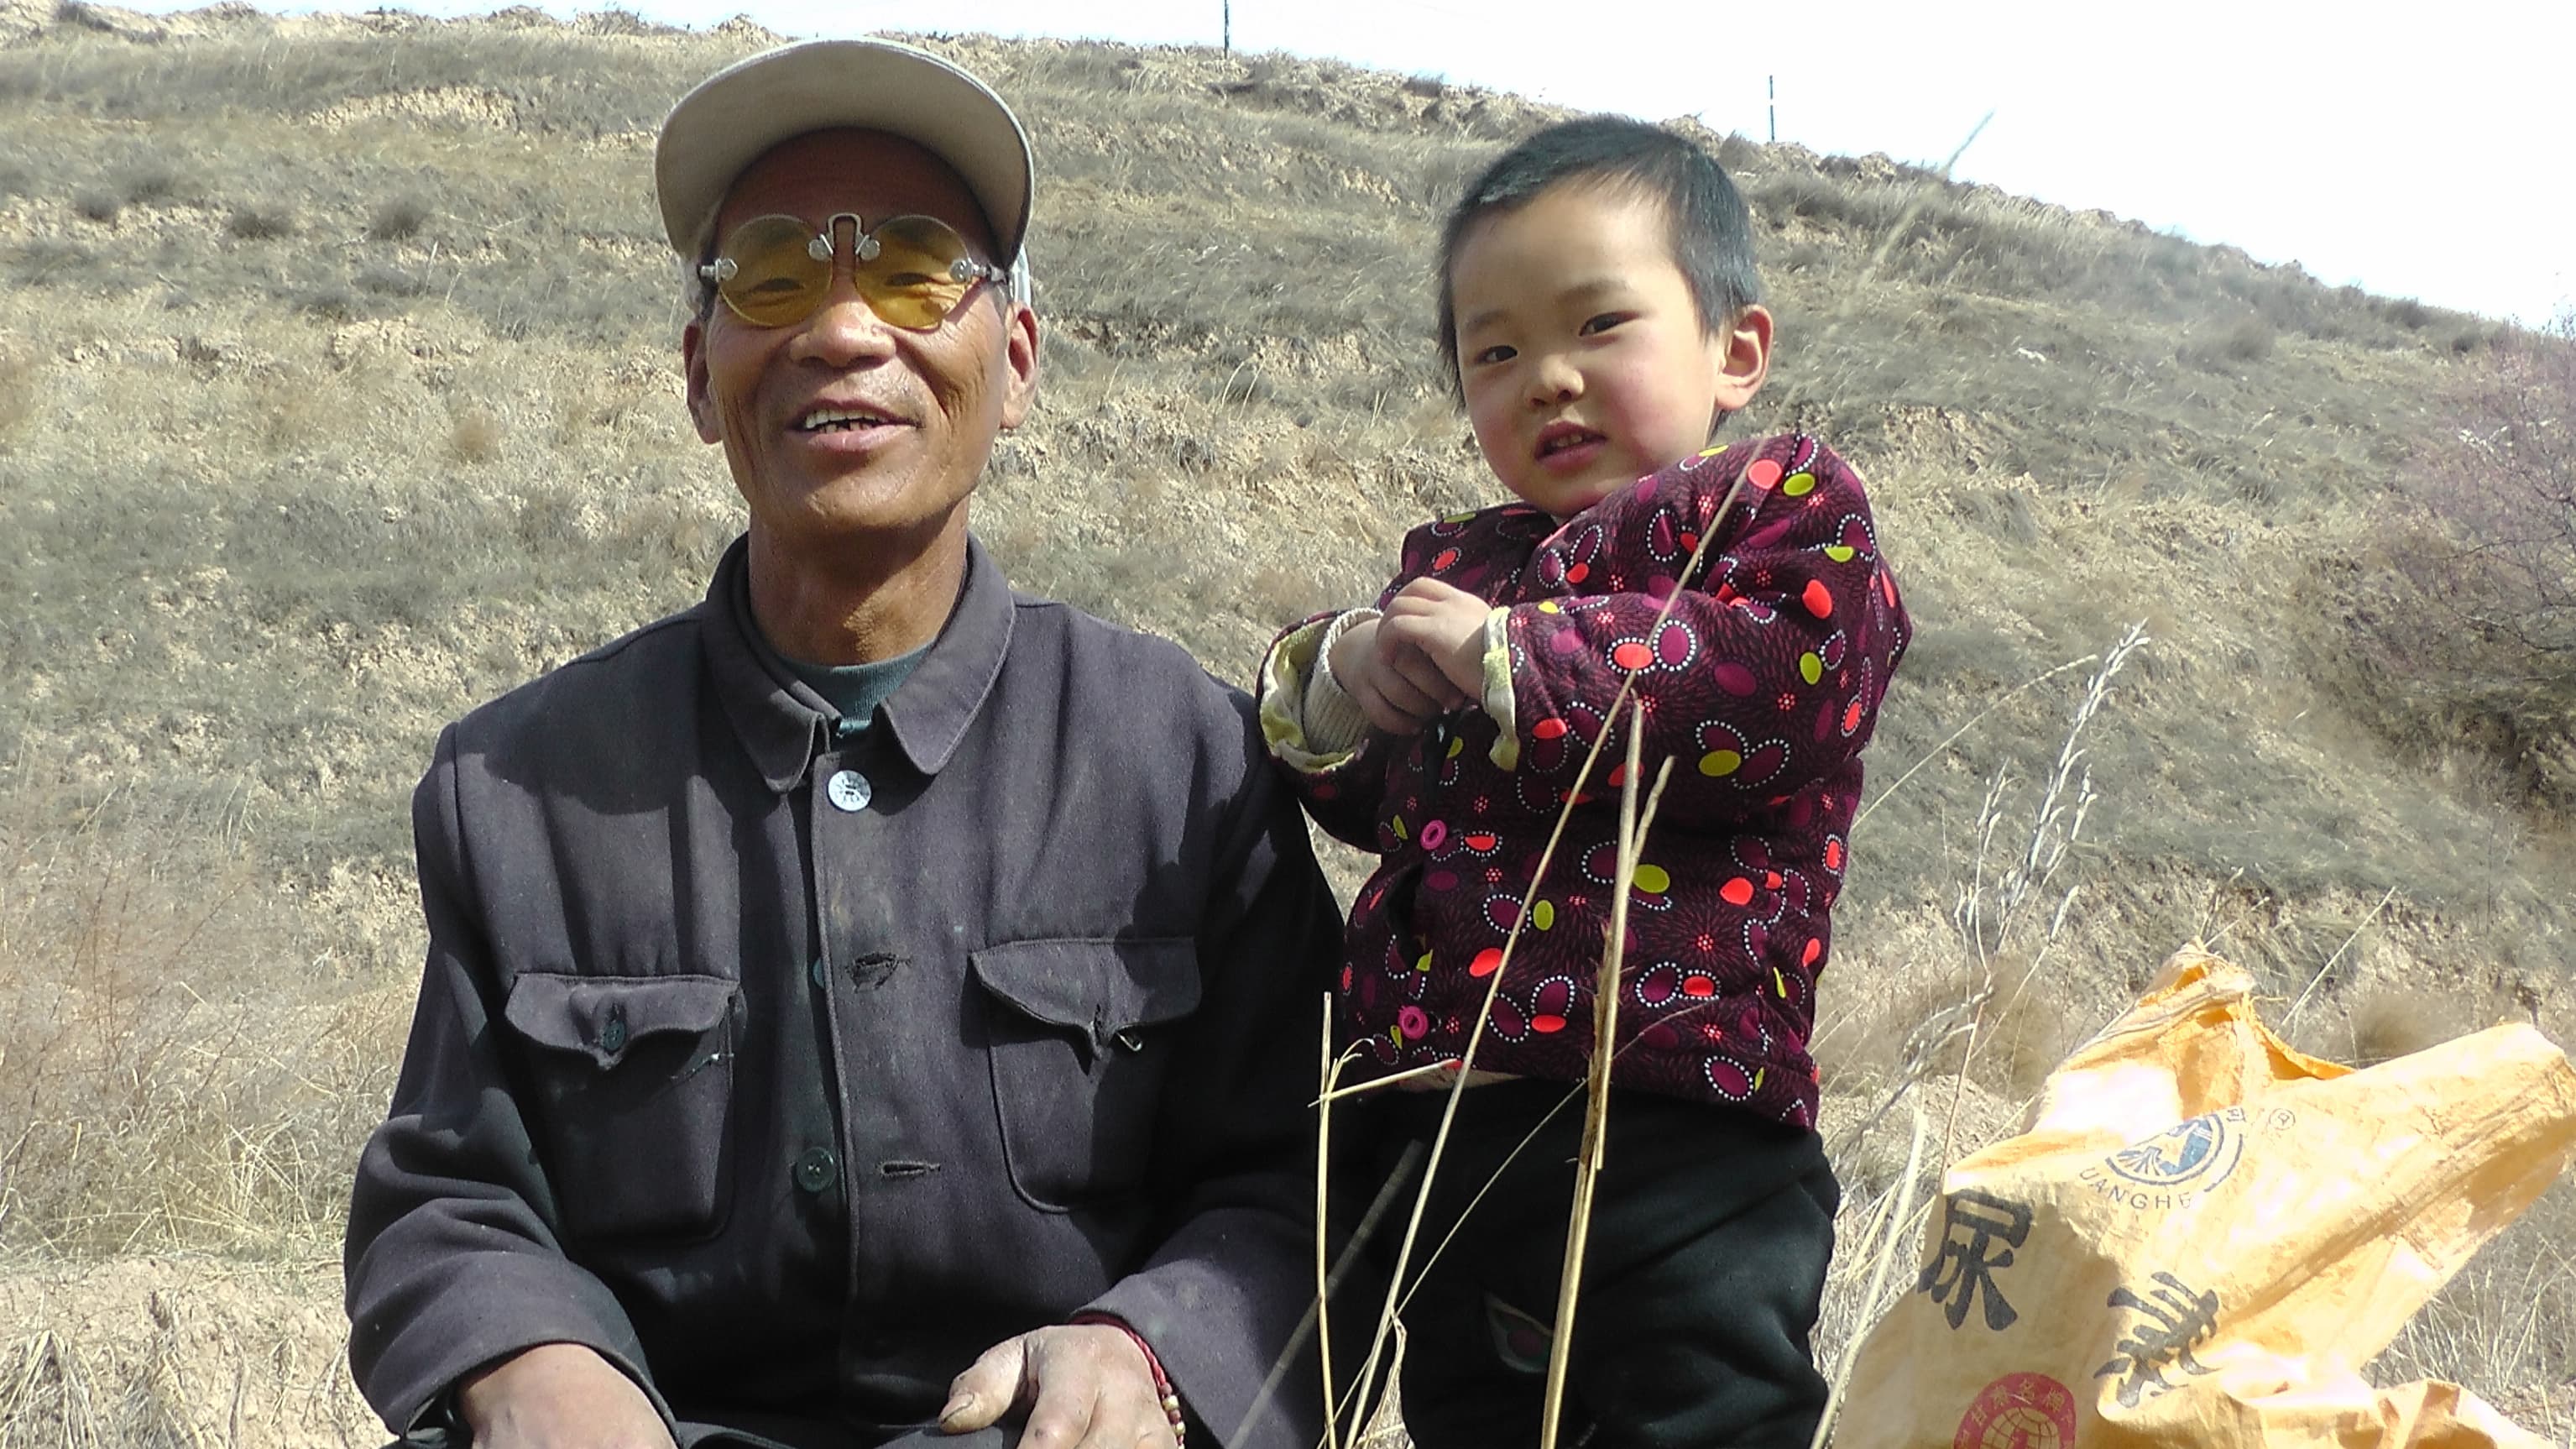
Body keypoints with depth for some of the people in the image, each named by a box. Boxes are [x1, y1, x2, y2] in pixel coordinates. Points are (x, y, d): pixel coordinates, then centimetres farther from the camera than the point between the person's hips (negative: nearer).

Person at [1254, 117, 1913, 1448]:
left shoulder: (1787, 503, 2)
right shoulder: (1451, 570, 19)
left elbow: (1777, 681, -18)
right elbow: (1364, 798, 20)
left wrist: (1510, 660, -13)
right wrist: (1333, 679, -3)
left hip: (1675, 1147, -6)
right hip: (1437, 1139, 7)